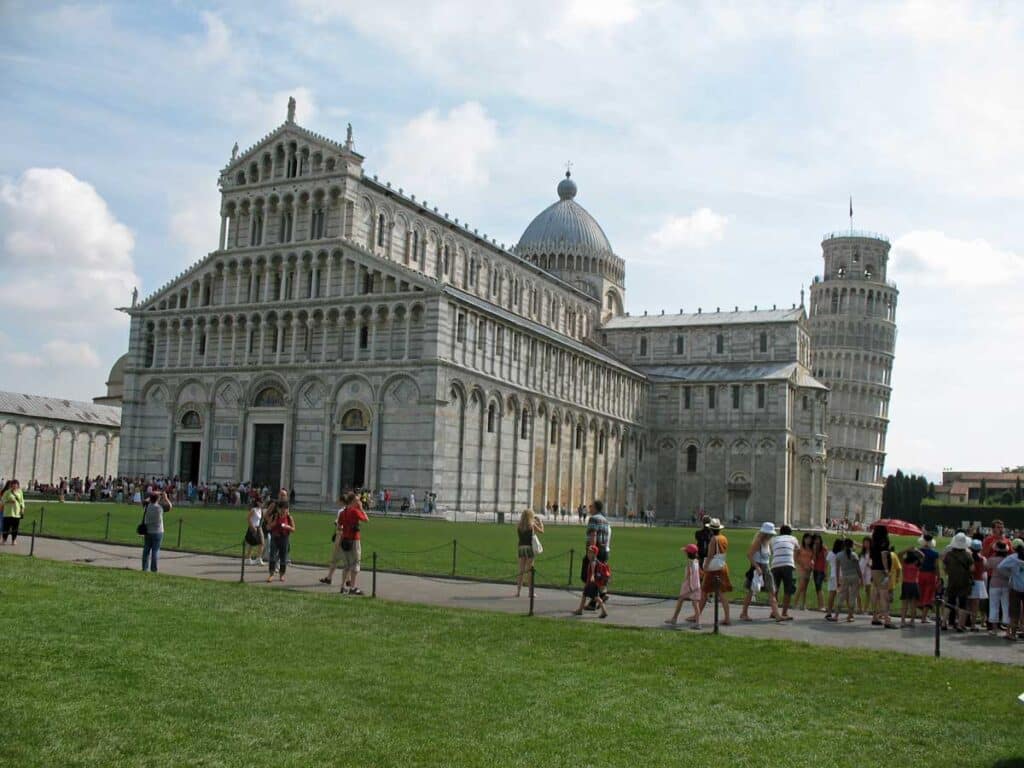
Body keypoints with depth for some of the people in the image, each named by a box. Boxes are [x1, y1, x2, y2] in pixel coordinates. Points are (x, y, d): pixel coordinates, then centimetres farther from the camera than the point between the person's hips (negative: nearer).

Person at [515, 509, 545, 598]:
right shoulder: (532, 525, -7)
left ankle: (518, 591, 8)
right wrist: (540, 522, 22)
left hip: (521, 548, 3)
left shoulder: (519, 526, 3)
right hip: (530, 547, -3)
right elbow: (541, 531, 6)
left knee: (521, 571, 9)